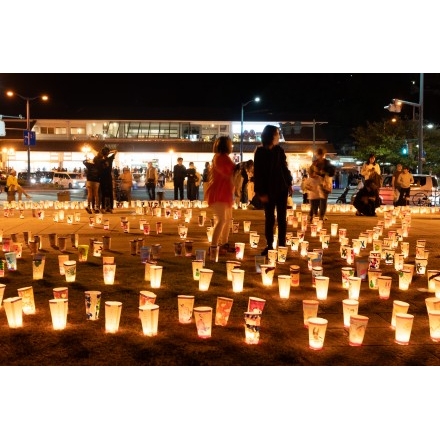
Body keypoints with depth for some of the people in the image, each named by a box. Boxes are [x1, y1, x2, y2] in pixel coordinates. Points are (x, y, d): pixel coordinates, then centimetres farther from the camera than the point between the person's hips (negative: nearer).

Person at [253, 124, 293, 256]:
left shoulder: (279, 150, 4)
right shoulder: (260, 152, -6)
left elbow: (284, 168, 11)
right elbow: (257, 174, -7)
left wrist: (289, 183, 4)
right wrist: (261, 192, -11)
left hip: (281, 189, 3)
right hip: (268, 191, -3)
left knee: (281, 218, 4)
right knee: (269, 219, 3)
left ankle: (282, 246, 8)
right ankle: (269, 245, 12)